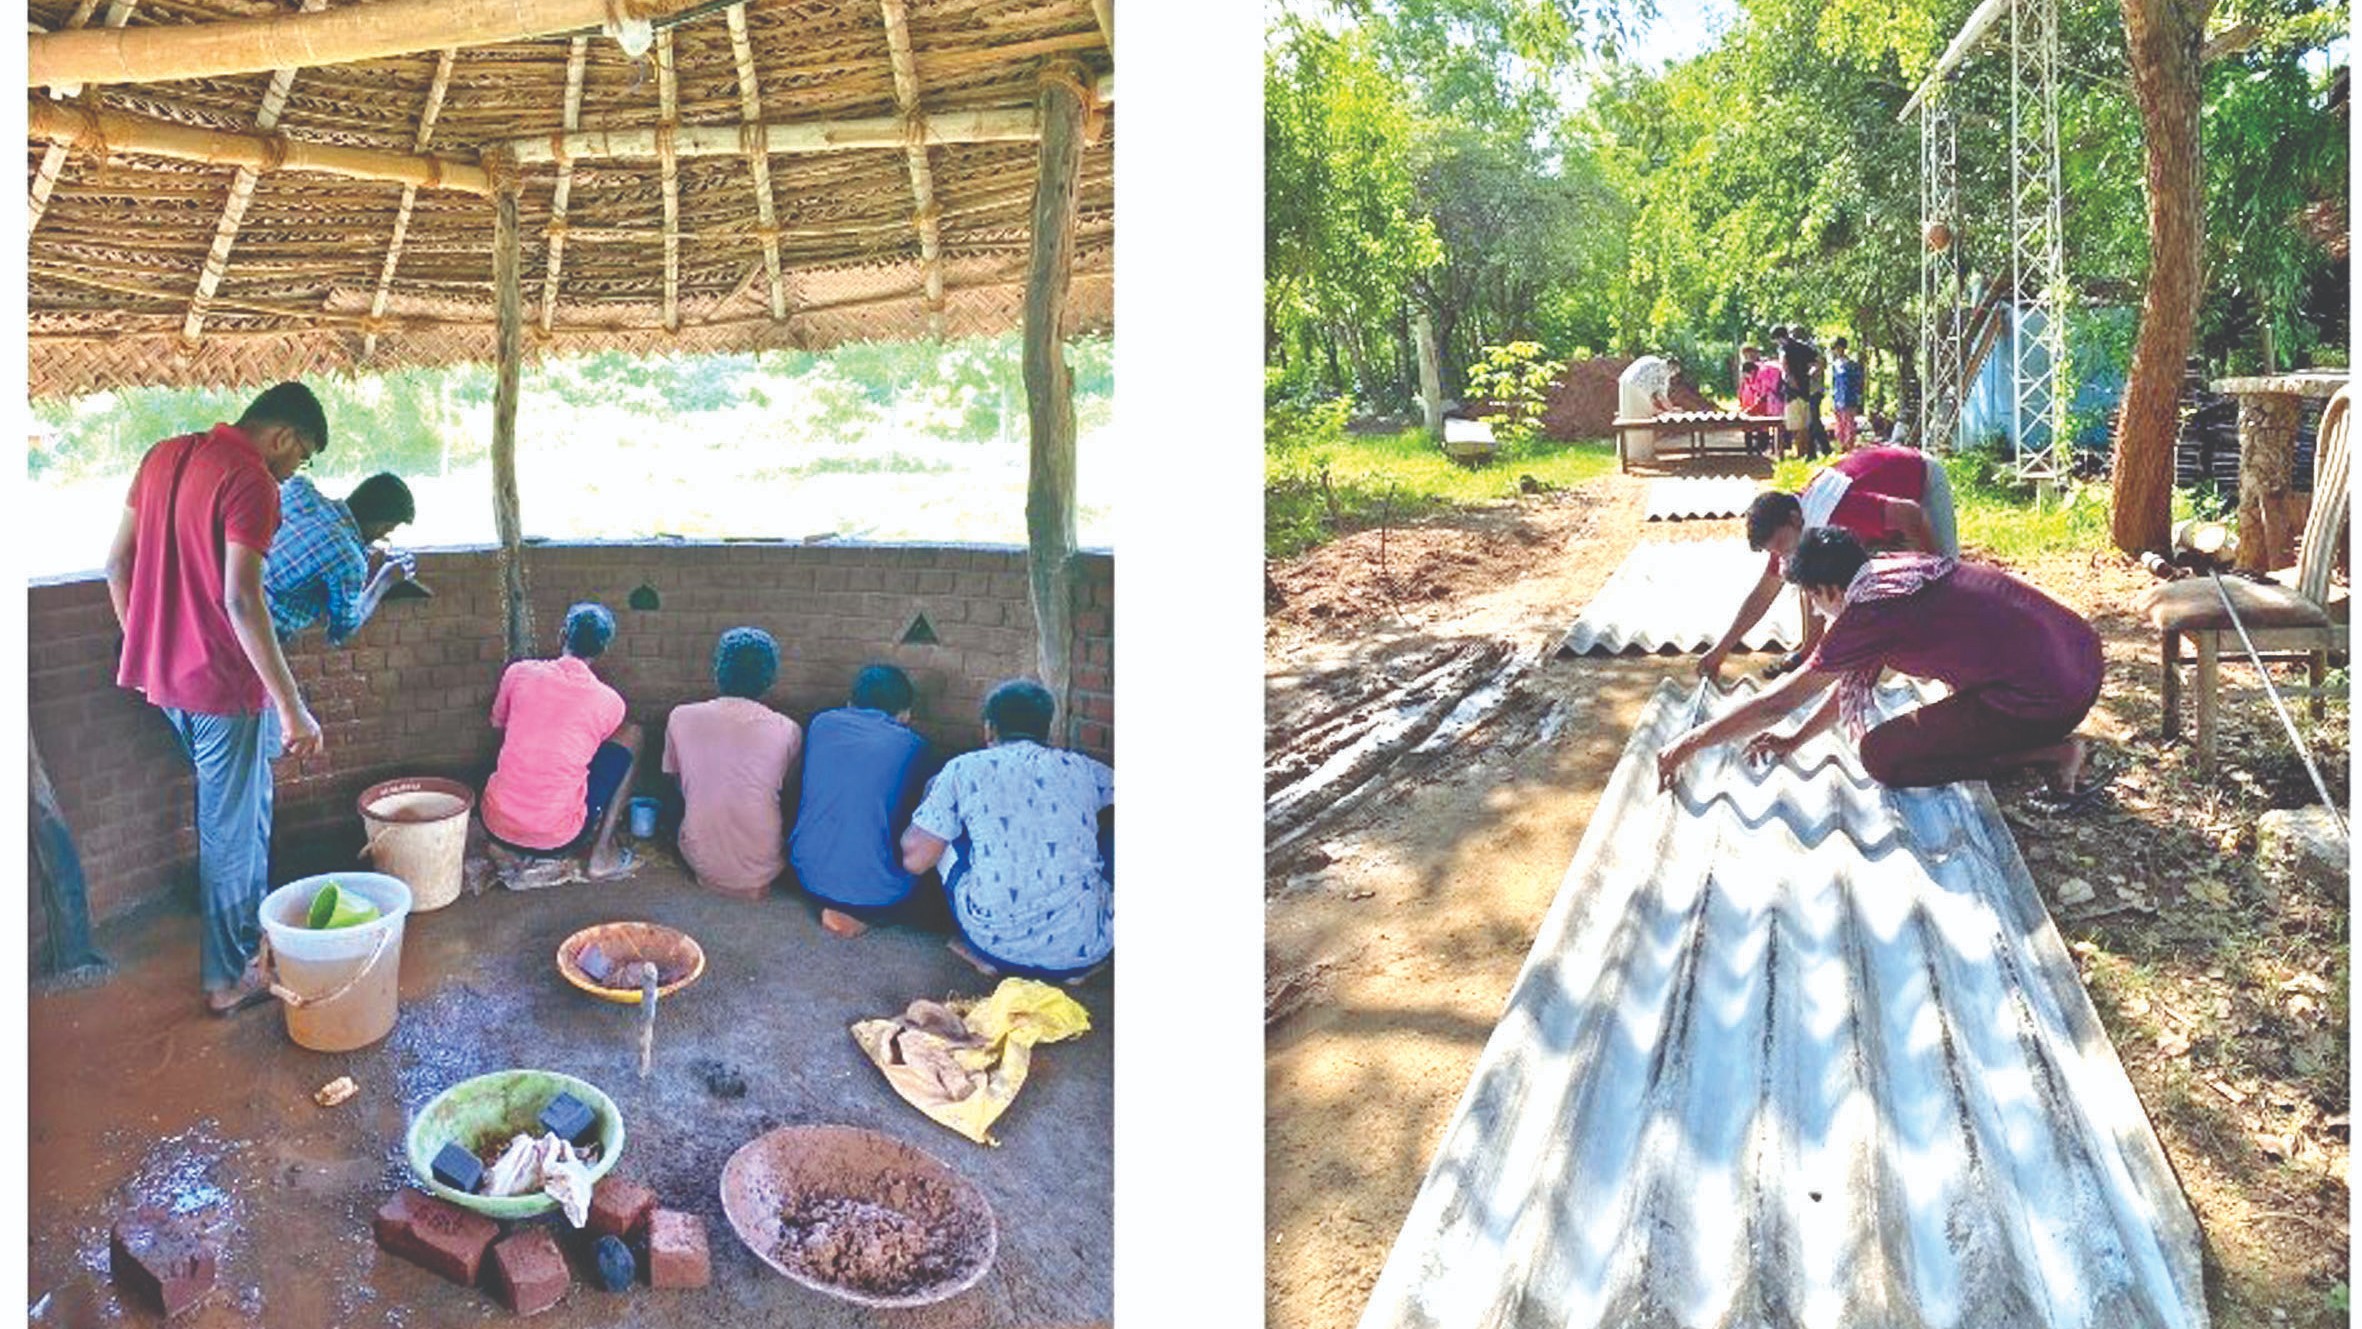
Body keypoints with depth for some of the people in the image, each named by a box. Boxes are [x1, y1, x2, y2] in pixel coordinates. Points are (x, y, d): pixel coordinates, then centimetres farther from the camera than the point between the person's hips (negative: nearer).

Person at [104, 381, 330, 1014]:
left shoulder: (165, 455, 8)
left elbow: (117, 564, 13)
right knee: (230, 830, 5)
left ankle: (251, 932, 39)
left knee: (246, 802, 25)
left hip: (162, 672, 9)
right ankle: (228, 977, 17)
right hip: (221, 681, -9)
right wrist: (292, 707, -25)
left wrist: (143, 647, 22)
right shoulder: (251, 482, -18)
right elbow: (240, 600, -26)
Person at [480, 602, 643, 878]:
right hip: (555, 841, -4)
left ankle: (505, 847, 21)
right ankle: (601, 852, 11)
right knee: (632, 736, 11)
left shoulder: (519, 672, -2)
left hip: (495, 824, 4)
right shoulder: (609, 702, -7)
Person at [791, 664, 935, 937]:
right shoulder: (912, 746, -6)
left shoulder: (822, 723, 3)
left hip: (809, 878, 5)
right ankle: (859, 913, 5)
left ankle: (836, 905, 12)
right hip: (878, 894, -4)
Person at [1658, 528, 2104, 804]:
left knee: (1880, 755, -3)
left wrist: (1690, 743, -2)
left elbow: (1778, 702, -9)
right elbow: (1852, 679, 22)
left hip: (2046, 701, -9)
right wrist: (1796, 739, 24)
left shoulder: (1870, 611, -14)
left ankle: (2050, 754, -5)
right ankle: (2045, 739, 16)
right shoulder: (1897, 566, 11)